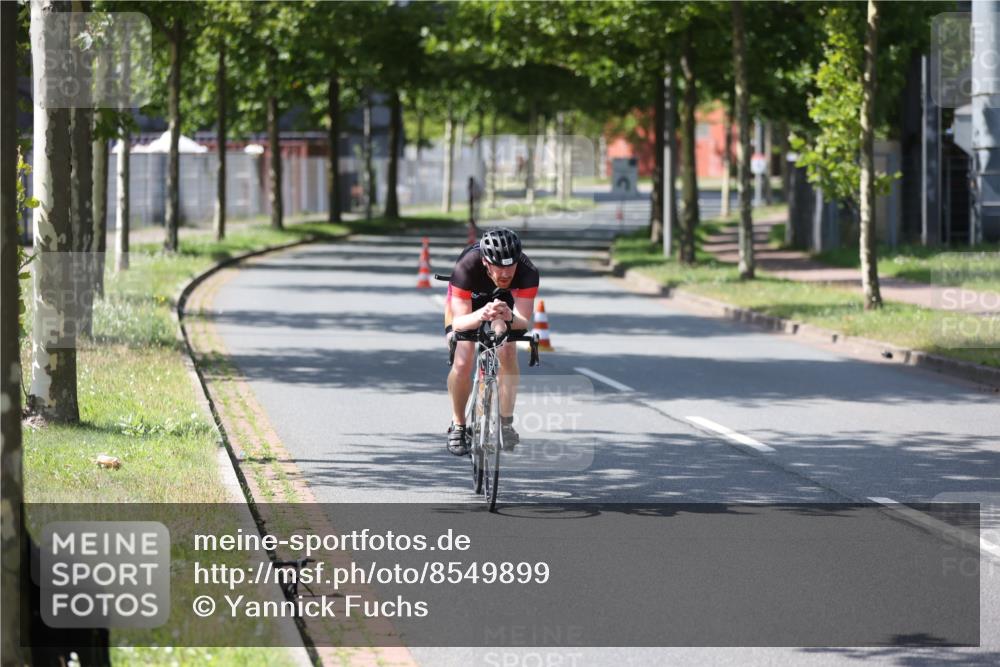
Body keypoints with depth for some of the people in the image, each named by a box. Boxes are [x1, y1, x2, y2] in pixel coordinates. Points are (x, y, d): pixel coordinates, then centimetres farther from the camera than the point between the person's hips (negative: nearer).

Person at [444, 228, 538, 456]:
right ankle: (458, 425, 2)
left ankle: (506, 423, -12)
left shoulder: (528, 272, -36)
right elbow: (459, 322, -41)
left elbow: (524, 322, -37)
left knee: (507, 352, -26)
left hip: (505, 300, 1)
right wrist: (481, 315, -62)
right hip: (465, 300, -1)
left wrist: (509, 317, -60)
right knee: (462, 363, -21)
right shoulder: (466, 267, -40)